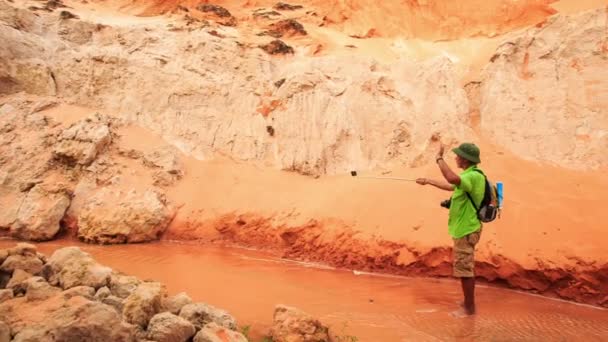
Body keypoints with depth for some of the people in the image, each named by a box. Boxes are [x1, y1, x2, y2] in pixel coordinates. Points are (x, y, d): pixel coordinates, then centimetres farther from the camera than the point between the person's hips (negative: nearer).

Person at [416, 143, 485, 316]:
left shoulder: (474, 176, -21)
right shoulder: (469, 175, 12)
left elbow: (452, 178, -41)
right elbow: (452, 186, 29)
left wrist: (439, 158, -29)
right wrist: (428, 181, 33)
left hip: (466, 230, -10)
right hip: (463, 228, 10)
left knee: (465, 269, -3)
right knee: (465, 268, 17)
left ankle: (469, 308, 7)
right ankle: (468, 303, 27)